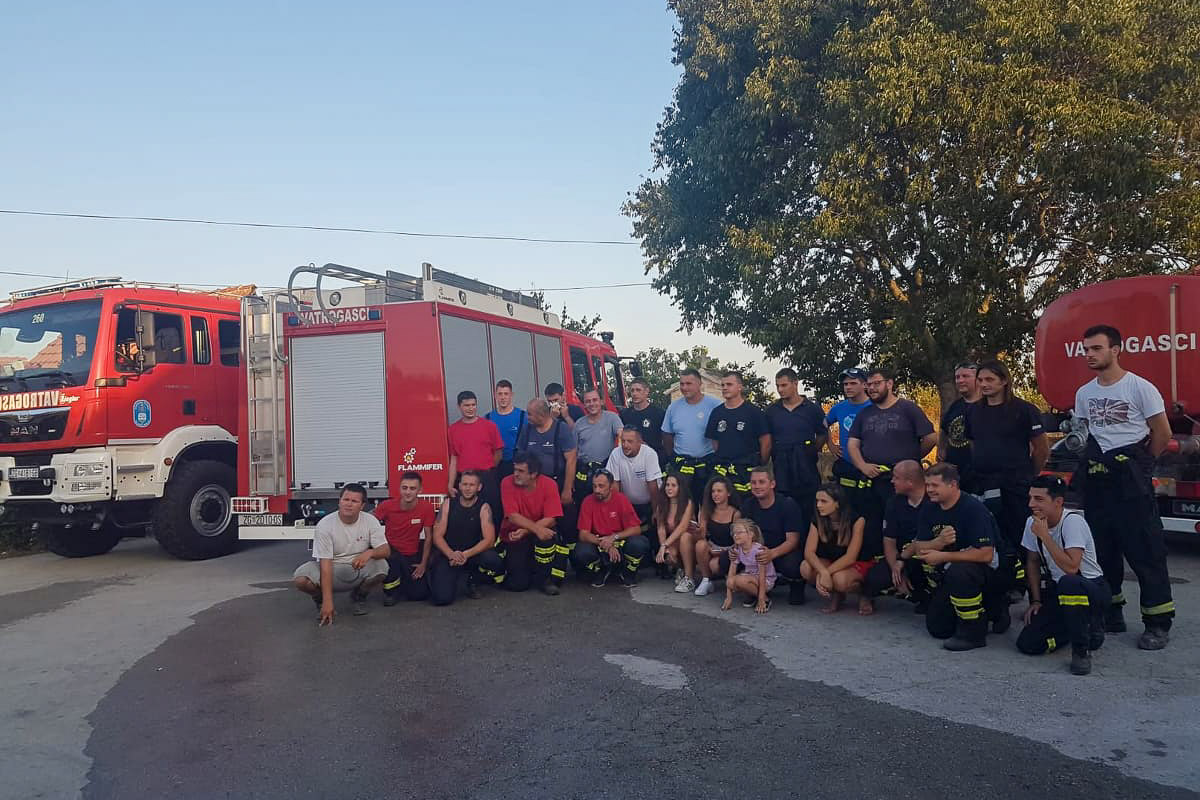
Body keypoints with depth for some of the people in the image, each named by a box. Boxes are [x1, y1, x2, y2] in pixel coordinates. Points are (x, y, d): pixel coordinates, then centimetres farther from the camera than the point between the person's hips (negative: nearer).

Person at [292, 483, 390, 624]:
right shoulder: (324, 525, -19)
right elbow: (325, 564, -23)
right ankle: (321, 600, 7)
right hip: (331, 570, -1)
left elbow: (386, 549, -13)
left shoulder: (370, 521, -11)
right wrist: (328, 602, -28)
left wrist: (370, 552, -38)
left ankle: (358, 596, 4)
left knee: (381, 566, -30)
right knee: (299, 578, -30)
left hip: (359, 568, 1)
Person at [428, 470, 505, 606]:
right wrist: (451, 554, -23)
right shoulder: (448, 504, -1)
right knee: (442, 598, -23)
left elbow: (489, 540, -13)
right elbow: (437, 536, -4)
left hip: (474, 553, 1)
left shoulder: (484, 508, -4)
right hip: (448, 554, 0)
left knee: (494, 560, -33)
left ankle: (473, 582, 2)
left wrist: (466, 554, -28)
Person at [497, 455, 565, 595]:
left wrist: (525, 531, -29)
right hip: (513, 537, -1)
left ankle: (544, 578, -10)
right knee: (518, 584, -15)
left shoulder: (549, 484, -14)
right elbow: (513, 516, -21)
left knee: (547, 536, -35)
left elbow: (551, 519, -18)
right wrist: (537, 528, -34)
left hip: (540, 531, 1)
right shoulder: (507, 483, -15)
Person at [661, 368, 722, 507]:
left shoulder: (714, 405, -8)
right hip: (681, 465, 3)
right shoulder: (673, 407, 5)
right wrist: (674, 459, 11)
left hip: (707, 464, -3)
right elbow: (667, 436, 14)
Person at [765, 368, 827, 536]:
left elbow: (822, 435, 9)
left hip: (806, 470, -2)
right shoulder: (772, 410, 7)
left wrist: (810, 452, 3)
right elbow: (767, 439, 13)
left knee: (808, 513, 1)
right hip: (781, 470, 2)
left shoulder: (812, 409, 1)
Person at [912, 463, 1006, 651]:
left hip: (988, 571, -7)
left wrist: (943, 556, -25)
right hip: (950, 575, 7)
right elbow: (918, 548, -4)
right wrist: (939, 542, -26)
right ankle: (991, 610, 24)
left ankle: (974, 632, -19)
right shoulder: (929, 509, -1)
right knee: (937, 629, 5)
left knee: (958, 572, -40)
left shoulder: (973, 508, -22)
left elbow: (986, 554, -29)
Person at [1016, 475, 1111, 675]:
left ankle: (1081, 650, -19)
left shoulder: (1073, 521, -23)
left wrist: (1044, 535, -30)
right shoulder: (1032, 523, -3)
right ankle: (1082, 627, 19)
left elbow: (1071, 567, -35)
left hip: (1092, 586, -6)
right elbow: (1033, 562, 11)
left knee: (1068, 584, -43)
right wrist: (1036, 601, 6)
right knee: (1027, 644, -8)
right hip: (1057, 591, 7)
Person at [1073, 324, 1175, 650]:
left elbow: (1162, 433, -3)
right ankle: (1110, 613, 23)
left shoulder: (1140, 387, -8)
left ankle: (1158, 623, 3)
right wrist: (1097, 459, 11)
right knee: (1102, 549, 11)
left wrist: (1138, 464, 4)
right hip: (1096, 479, 6)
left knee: (1145, 550, -4)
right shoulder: (1084, 394, 10)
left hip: (1131, 480, -6)